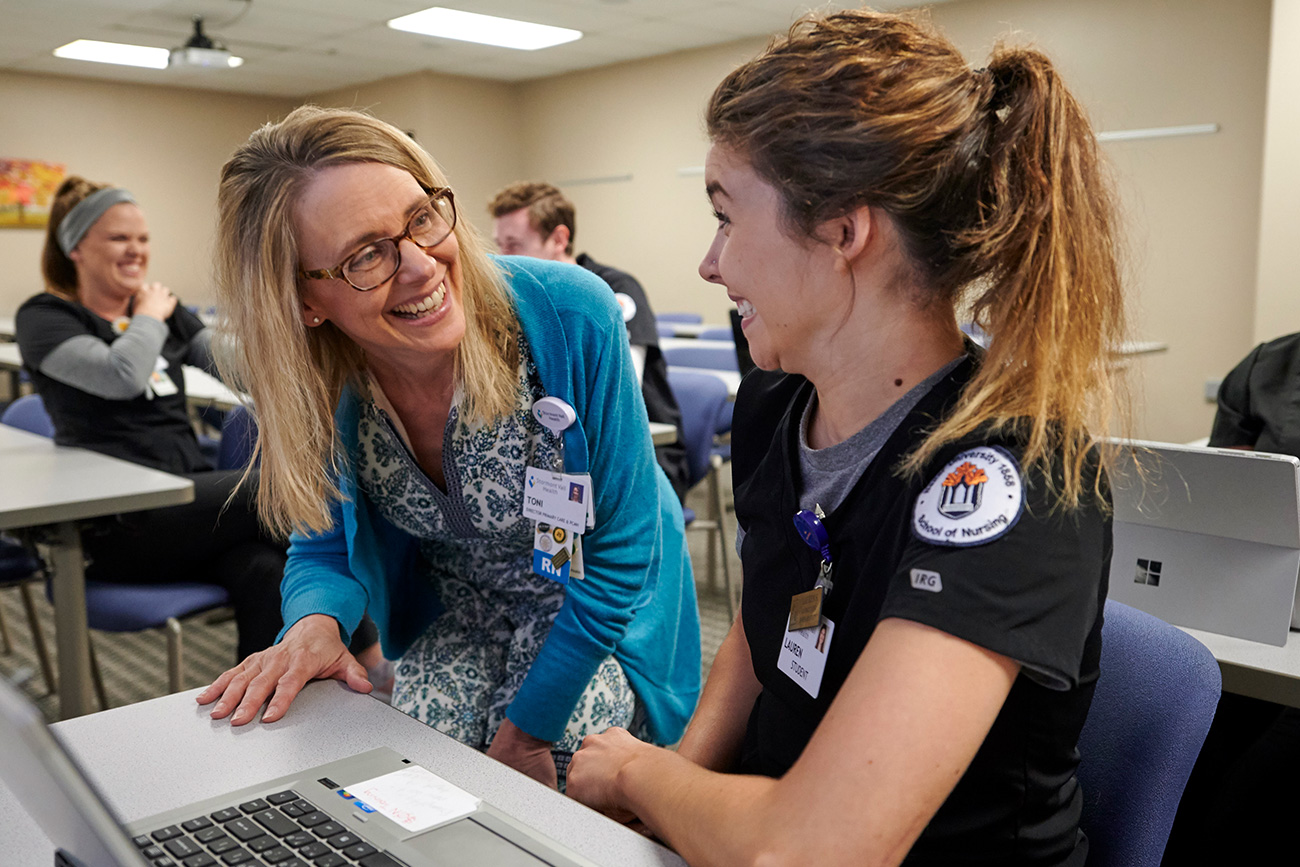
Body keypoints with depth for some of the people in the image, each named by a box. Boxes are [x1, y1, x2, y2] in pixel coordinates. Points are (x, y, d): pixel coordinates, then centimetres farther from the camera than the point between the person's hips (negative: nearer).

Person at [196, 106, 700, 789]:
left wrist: (523, 733, -17)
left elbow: (618, 550, -21)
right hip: (458, 618, 3)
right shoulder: (311, 389, -17)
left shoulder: (568, 316, -29)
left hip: (599, 615, -2)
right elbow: (327, 547, -1)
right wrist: (315, 622, -26)